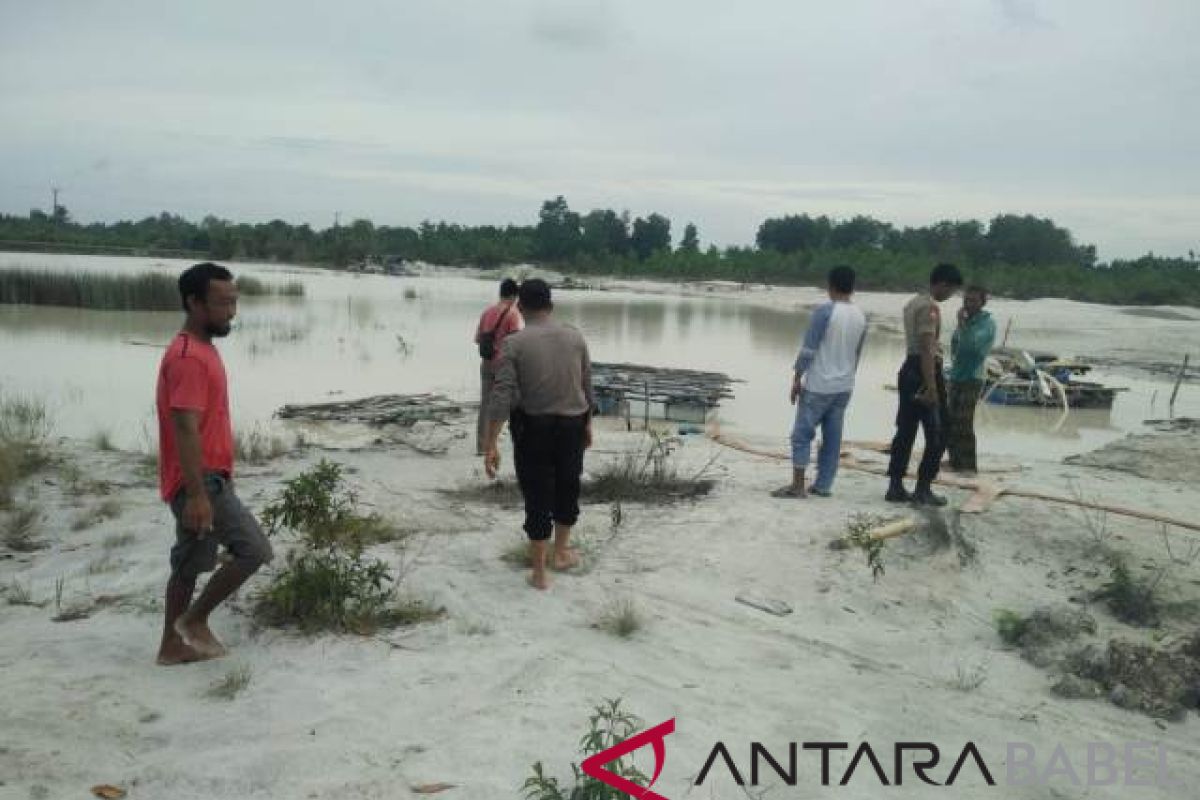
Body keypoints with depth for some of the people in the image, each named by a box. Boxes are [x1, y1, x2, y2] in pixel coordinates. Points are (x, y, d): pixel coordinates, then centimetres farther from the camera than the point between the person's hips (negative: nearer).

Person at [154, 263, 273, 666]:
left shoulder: (201, 349, 13)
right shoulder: (188, 358, -20)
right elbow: (185, 430, -25)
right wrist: (196, 494, -28)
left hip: (208, 476, 10)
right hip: (200, 481, -10)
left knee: (189, 564, 16)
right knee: (254, 550, -8)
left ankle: (173, 645, 26)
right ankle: (194, 619, 6)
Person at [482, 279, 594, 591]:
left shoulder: (514, 343, -11)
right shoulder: (575, 337, -1)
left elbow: (501, 395, -17)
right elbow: (587, 388, 4)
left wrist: (491, 444, -16)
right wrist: (587, 425, 18)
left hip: (533, 428, -3)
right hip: (572, 425, 3)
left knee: (537, 496, 5)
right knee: (567, 489, 20)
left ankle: (539, 572, 13)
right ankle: (561, 553, 36)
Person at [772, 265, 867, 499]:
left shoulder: (825, 311, -14)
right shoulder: (861, 317, 7)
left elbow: (808, 349, -15)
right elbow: (856, 355, 15)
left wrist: (796, 378, -7)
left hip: (818, 386, -6)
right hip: (844, 387, 6)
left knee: (802, 434, -1)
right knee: (832, 437, 9)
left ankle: (797, 485, -3)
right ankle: (823, 485, 12)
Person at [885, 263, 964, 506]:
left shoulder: (913, 303, 16)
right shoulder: (930, 307, -15)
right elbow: (927, 349, -22)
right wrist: (931, 387, -25)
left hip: (909, 369, 10)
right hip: (925, 372, -10)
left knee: (905, 432, 9)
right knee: (937, 435, -1)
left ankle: (895, 487, 11)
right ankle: (923, 489, 1)